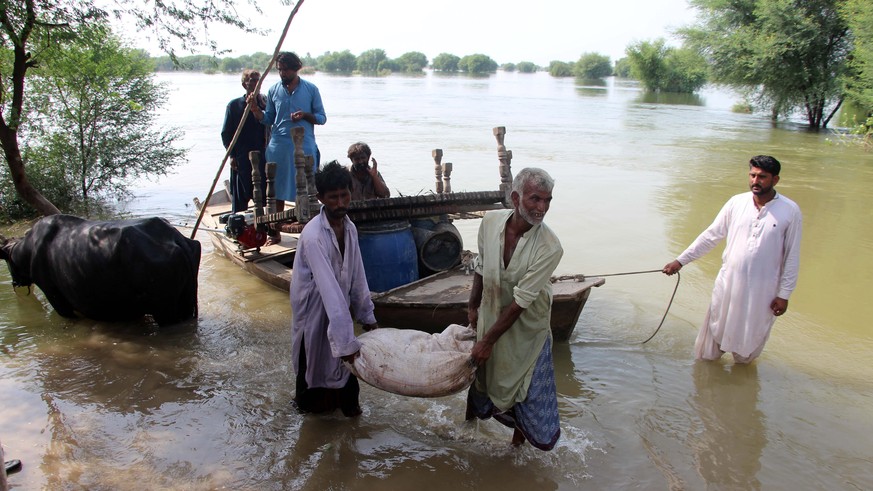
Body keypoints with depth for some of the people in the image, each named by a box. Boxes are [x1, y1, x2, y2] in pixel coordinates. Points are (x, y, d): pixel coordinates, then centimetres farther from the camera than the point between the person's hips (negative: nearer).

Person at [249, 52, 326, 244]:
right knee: (277, 191, 5)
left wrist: (305, 115, -13)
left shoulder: (311, 89, 3)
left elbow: (322, 118, 5)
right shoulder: (273, 90, 8)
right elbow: (268, 119, 12)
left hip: (304, 146, -2)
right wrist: (255, 110, -6)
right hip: (278, 147, 2)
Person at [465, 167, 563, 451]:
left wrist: (488, 340, -21)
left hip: (527, 326, -3)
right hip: (491, 314, 3)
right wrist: (473, 305, 10)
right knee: (482, 369, 22)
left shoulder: (549, 247, -28)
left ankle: (520, 431, 39)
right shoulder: (491, 222, -16)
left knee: (530, 386, 7)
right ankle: (473, 412, 53)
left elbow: (521, 301, -25)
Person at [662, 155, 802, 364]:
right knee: (716, 328, 13)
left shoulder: (790, 211, -10)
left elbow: (792, 256, -5)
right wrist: (681, 260, 2)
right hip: (728, 283, 2)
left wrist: (784, 294, -4)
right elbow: (711, 236, 4)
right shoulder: (736, 203, -4)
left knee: (751, 336, 15)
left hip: (762, 291, -2)